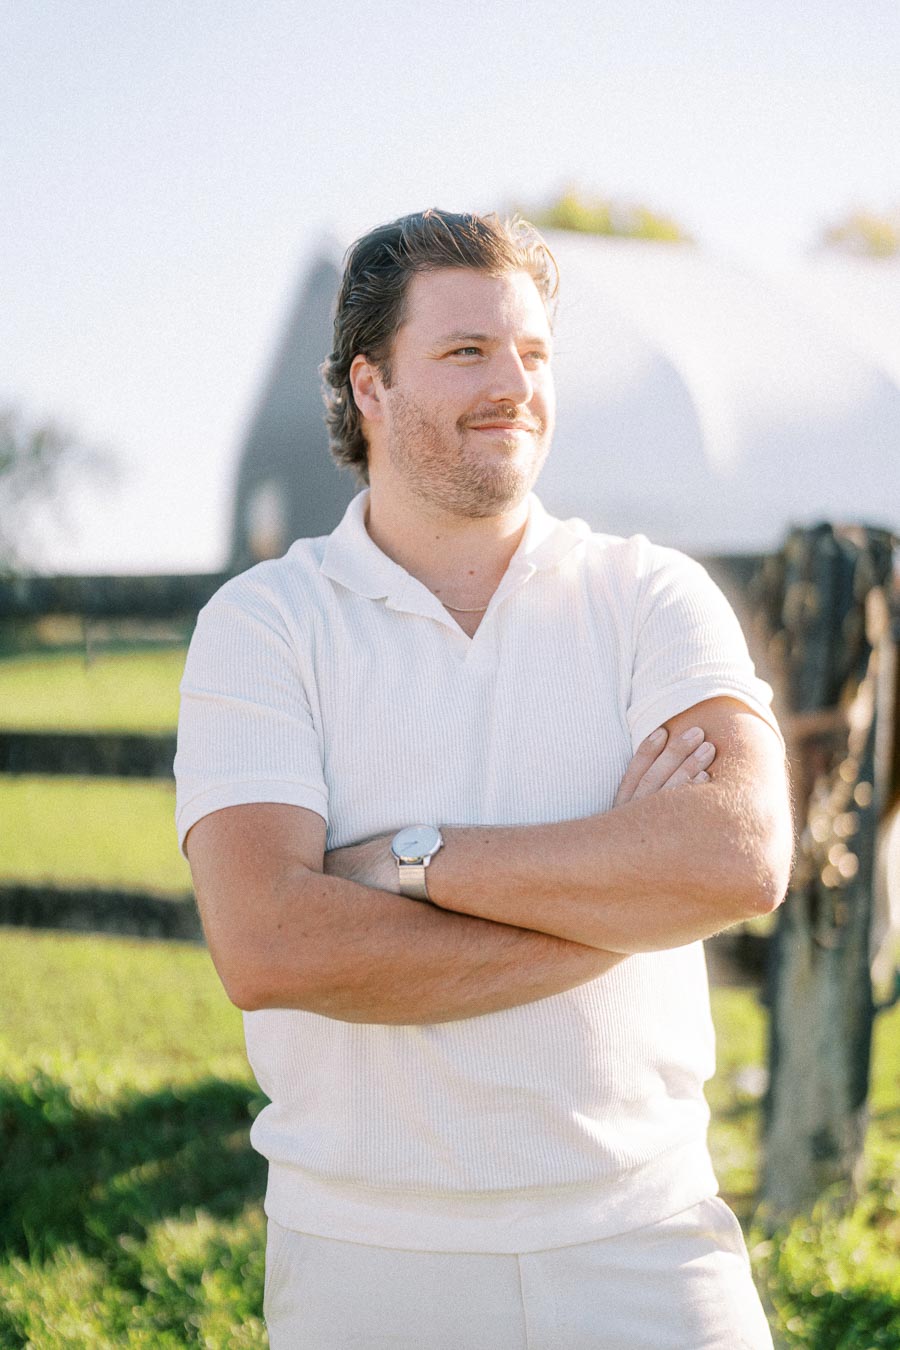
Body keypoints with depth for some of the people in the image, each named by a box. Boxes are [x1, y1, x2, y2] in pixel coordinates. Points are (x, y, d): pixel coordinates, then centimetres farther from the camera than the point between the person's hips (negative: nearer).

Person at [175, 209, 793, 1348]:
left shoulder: (651, 595, 2)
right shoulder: (263, 622, -2)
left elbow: (744, 857, -15)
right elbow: (266, 946, -17)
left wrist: (413, 859, -16)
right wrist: (617, 889, -14)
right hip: (364, 1253, -1)